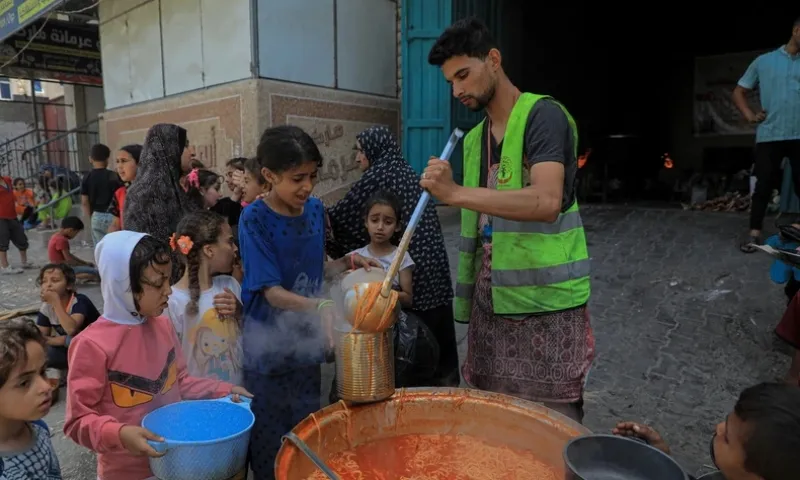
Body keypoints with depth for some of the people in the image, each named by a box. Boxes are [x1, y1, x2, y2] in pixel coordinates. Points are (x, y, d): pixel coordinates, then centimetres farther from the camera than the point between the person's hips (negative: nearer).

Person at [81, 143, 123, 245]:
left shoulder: (87, 178, 2)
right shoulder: (113, 176, -9)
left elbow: (84, 202, 5)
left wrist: (90, 218, 16)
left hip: (96, 217, 4)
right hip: (112, 216, -4)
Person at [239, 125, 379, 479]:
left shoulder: (315, 210, 0)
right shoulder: (254, 219, -17)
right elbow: (271, 292, -21)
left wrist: (345, 263, -7)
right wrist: (321, 307, -35)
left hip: (306, 342, 5)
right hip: (268, 348, -5)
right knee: (270, 442, 11)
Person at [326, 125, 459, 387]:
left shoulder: (377, 177, -7)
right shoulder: (408, 173, 17)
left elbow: (340, 218, -4)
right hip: (434, 269, 8)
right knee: (437, 339, 15)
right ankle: (446, 380, 25)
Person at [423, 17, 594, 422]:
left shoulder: (543, 115, -8)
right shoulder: (473, 139, 14)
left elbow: (547, 201, -25)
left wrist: (456, 193, -30)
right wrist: (468, 291, 9)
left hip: (544, 302, -6)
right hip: (489, 301, 7)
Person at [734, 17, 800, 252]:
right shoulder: (763, 61, 9)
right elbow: (738, 92, 13)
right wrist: (750, 115, -1)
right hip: (769, 135, -1)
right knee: (763, 185, 1)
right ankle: (754, 233, 8)